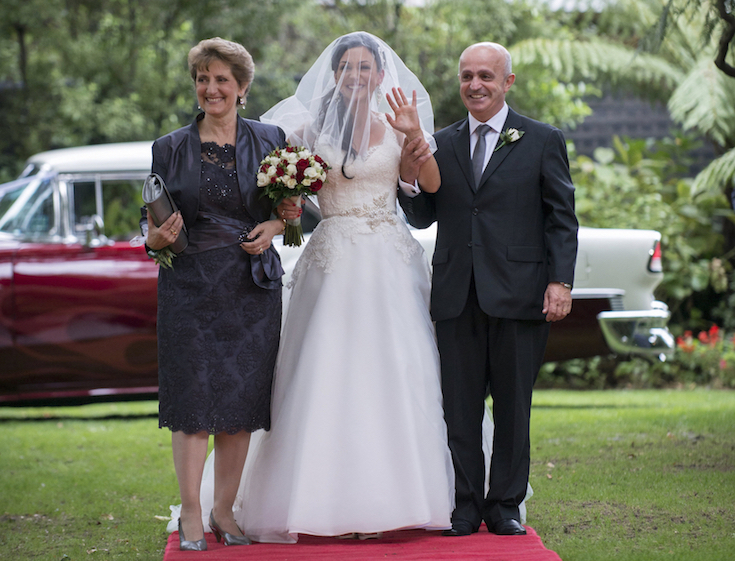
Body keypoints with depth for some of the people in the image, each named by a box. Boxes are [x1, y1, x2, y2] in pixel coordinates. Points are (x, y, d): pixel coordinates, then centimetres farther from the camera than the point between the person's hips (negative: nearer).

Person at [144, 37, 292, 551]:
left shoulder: (270, 140, 6)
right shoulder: (170, 148, 5)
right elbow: (154, 228, 7)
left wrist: (274, 227, -9)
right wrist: (159, 236, -16)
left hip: (253, 286, 1)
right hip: (190, 286, -1)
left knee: (242, 403, 3)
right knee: (194, 399, -4)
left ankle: (225, 510, 14)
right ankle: (191, 515, 5)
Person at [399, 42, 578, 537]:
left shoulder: (543, 141, 4)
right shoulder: (441, 144, 12)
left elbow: (563, 218, 1)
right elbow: (423, 218, 14)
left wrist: (560, 281, -9)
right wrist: (409, 180, -6)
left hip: (519, 293, -2)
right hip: (457, 296, 3)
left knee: (513, 407, 5)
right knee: (459, 408, 4)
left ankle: (506, 505, 15)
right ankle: (467, 505, 13)